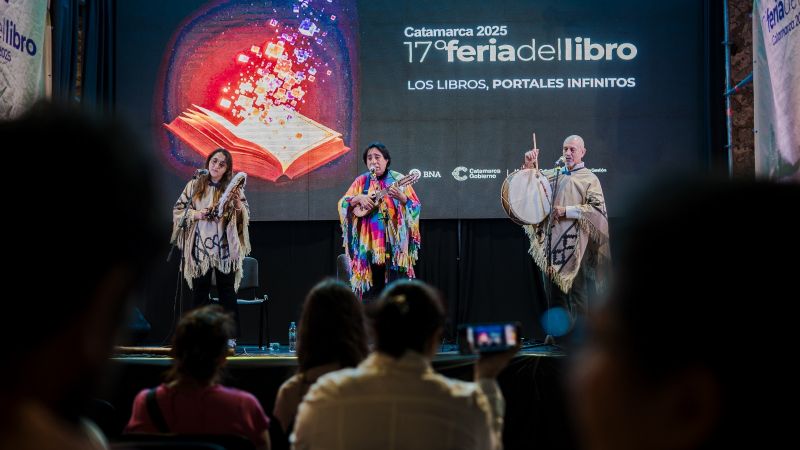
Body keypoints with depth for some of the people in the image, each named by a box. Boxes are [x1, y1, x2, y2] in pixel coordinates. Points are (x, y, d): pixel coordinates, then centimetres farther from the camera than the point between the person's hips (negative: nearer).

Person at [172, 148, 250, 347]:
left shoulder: (233, 187, 3)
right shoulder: (194, 186, 6)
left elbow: (245, 216, 0)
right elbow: (178, 210, 7)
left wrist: (238, 203, -20)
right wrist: (196, 214, -10)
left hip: (225, 250, -1)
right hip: (199, 248, 1)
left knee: (227, 293, 2)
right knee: (199, 293, 7)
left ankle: (230, 337, 6)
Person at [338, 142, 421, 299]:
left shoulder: (398, 180, 2)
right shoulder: (362, 181, 9)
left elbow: (416, 206, -3)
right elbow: (342, 204, 7)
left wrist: (402, 198, -21)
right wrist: (359, 198, -10)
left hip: (394, 242, -2)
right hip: (368, 242, 2)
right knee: (371, 286, 2)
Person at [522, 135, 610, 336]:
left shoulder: (589, 179, 0)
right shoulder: (553, 175, 14)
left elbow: (597, 208, -9)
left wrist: (567, 211, -13)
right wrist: (529, 165, 2)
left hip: (575, 243, -5)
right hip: (552, 241, 5)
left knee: (577, 293, -4)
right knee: (555, 292, 8)